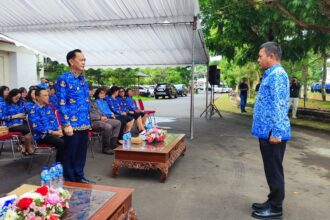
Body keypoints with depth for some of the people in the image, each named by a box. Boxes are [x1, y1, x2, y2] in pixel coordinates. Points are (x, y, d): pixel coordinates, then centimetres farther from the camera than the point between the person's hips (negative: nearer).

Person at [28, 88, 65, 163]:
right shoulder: (34, 110, -8)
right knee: (62, 143, -29)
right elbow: (36, 127, -16)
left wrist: (59, 129, -2)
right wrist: (52, 132, -20)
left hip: (55, 132, 7)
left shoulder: (48, 107, 15)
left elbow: (55, 120, 18)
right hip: (42, 135, -7)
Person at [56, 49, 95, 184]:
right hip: (72, 124, -7)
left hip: (84, 124, 7)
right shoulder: (63, 79, -10)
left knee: (82, 152, 15)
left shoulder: (83, 79, 13)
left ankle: (79, 177, 30)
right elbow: (61, 103, -14)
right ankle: (69, 180, 19)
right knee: (70, 153, 5)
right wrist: (67, 124, -18)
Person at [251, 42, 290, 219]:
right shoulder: (271, 75, 17)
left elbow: (279, 106, -22)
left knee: (274, 171, 1)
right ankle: (272, 202, 30)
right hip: (267, 131, 10)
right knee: (271, 170, 17)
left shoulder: (277, 74, -15)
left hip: (272, 133, -10)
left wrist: (276, 132, -24)